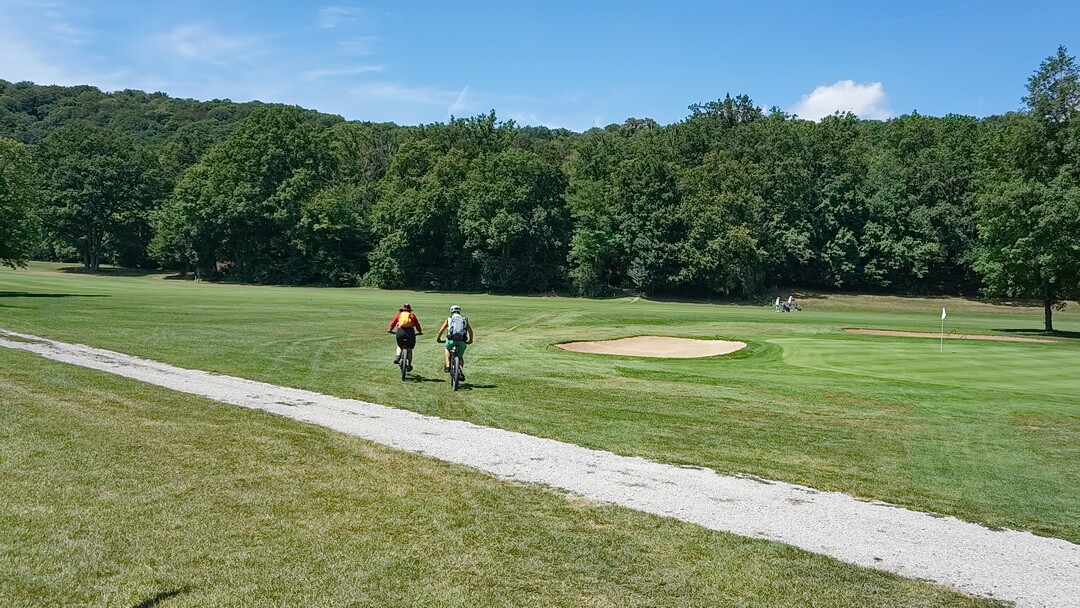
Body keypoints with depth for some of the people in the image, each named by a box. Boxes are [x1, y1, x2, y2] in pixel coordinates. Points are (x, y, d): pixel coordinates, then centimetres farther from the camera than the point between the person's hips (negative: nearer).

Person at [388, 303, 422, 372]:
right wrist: (420, 332, 36)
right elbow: (417, 324, 20)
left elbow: (393, 323, 19)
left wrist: (390, 330, 37)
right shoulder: (412, 316, 19)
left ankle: (397, 357, 4)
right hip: (410, 332, -1)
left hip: (400, 332, 1)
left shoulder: (399, 315, 19)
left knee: (400, 346, 27)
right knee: (409, 349, 15)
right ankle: (409, 365, 14)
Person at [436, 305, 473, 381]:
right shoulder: (464, 319, 18)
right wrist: (470, 340, 24)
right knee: (460, 357, 22)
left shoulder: (449, 319, 13)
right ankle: (462, 373, 5)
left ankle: (447, 366, 17)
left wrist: (438, 338, 20)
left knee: (447, 349, 32)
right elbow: (470, 330, 10)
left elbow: (442, 329, 6)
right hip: (462, 341, 1)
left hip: (451, 340, -1)